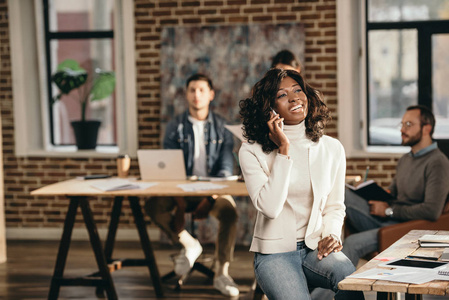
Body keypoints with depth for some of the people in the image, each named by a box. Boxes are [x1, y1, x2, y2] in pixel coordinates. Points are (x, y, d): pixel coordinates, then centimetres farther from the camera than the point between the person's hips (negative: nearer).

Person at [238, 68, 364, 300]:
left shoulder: (332, 148, 8)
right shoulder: (252, 152, -3)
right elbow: (270, 207, -16)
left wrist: (332, 234, -7)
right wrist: (284, 150, -15)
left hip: (316, 247, 2)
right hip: (275, 252, -2)